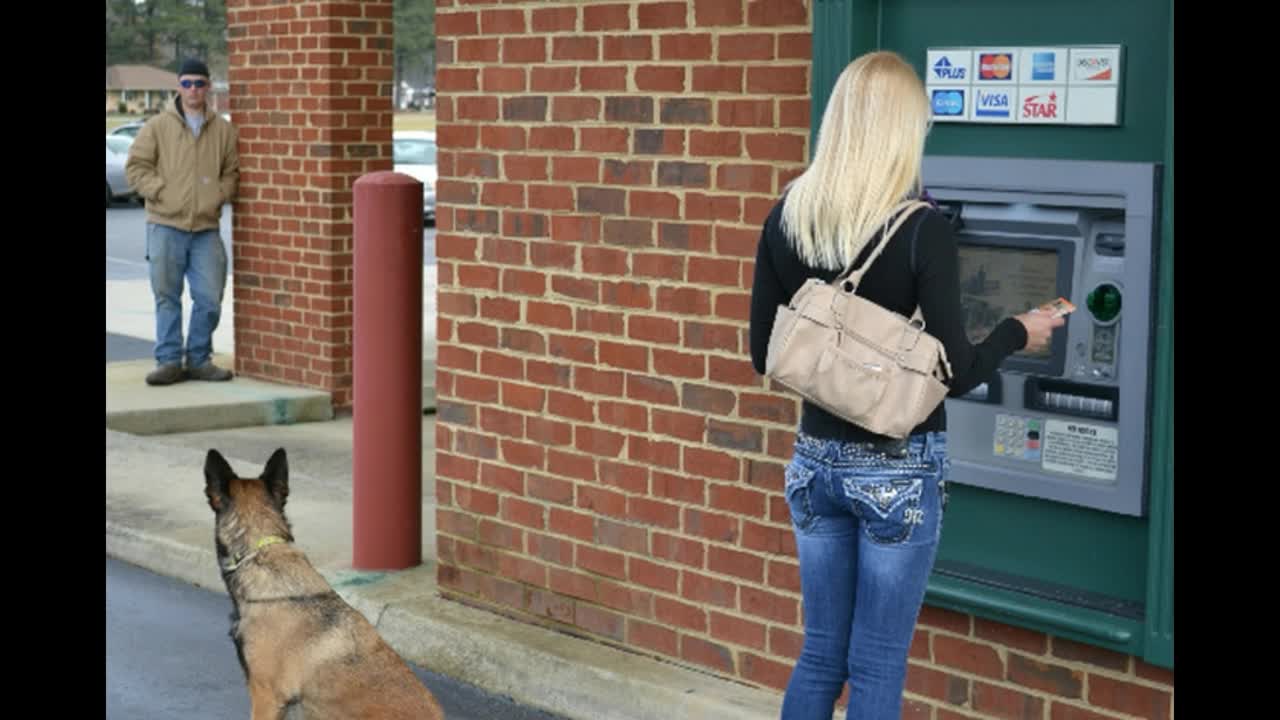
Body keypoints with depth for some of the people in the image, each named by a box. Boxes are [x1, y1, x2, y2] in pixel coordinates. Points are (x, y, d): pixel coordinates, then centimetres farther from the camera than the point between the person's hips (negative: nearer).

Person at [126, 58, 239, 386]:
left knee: (210, 299, 1)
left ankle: (199, 360, 16)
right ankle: (169, 361, 11)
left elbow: (231, 171, 15)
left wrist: (219, 195, -2)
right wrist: (161, 192, -8)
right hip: (165, 226, -2)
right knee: (167, 297, 3)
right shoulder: (157, 126, 2)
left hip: (206, 228, 2)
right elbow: (136, 166, 2)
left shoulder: (223, 129, 8)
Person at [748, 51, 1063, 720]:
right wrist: (1017, 334, 5)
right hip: (897, 470, -5)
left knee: (820, 654, 16)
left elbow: (765, 356, 5)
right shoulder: (922, 229, -16)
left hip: (816, 460, 5)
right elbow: (956, 373, -13)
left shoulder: (787, 218, -2)